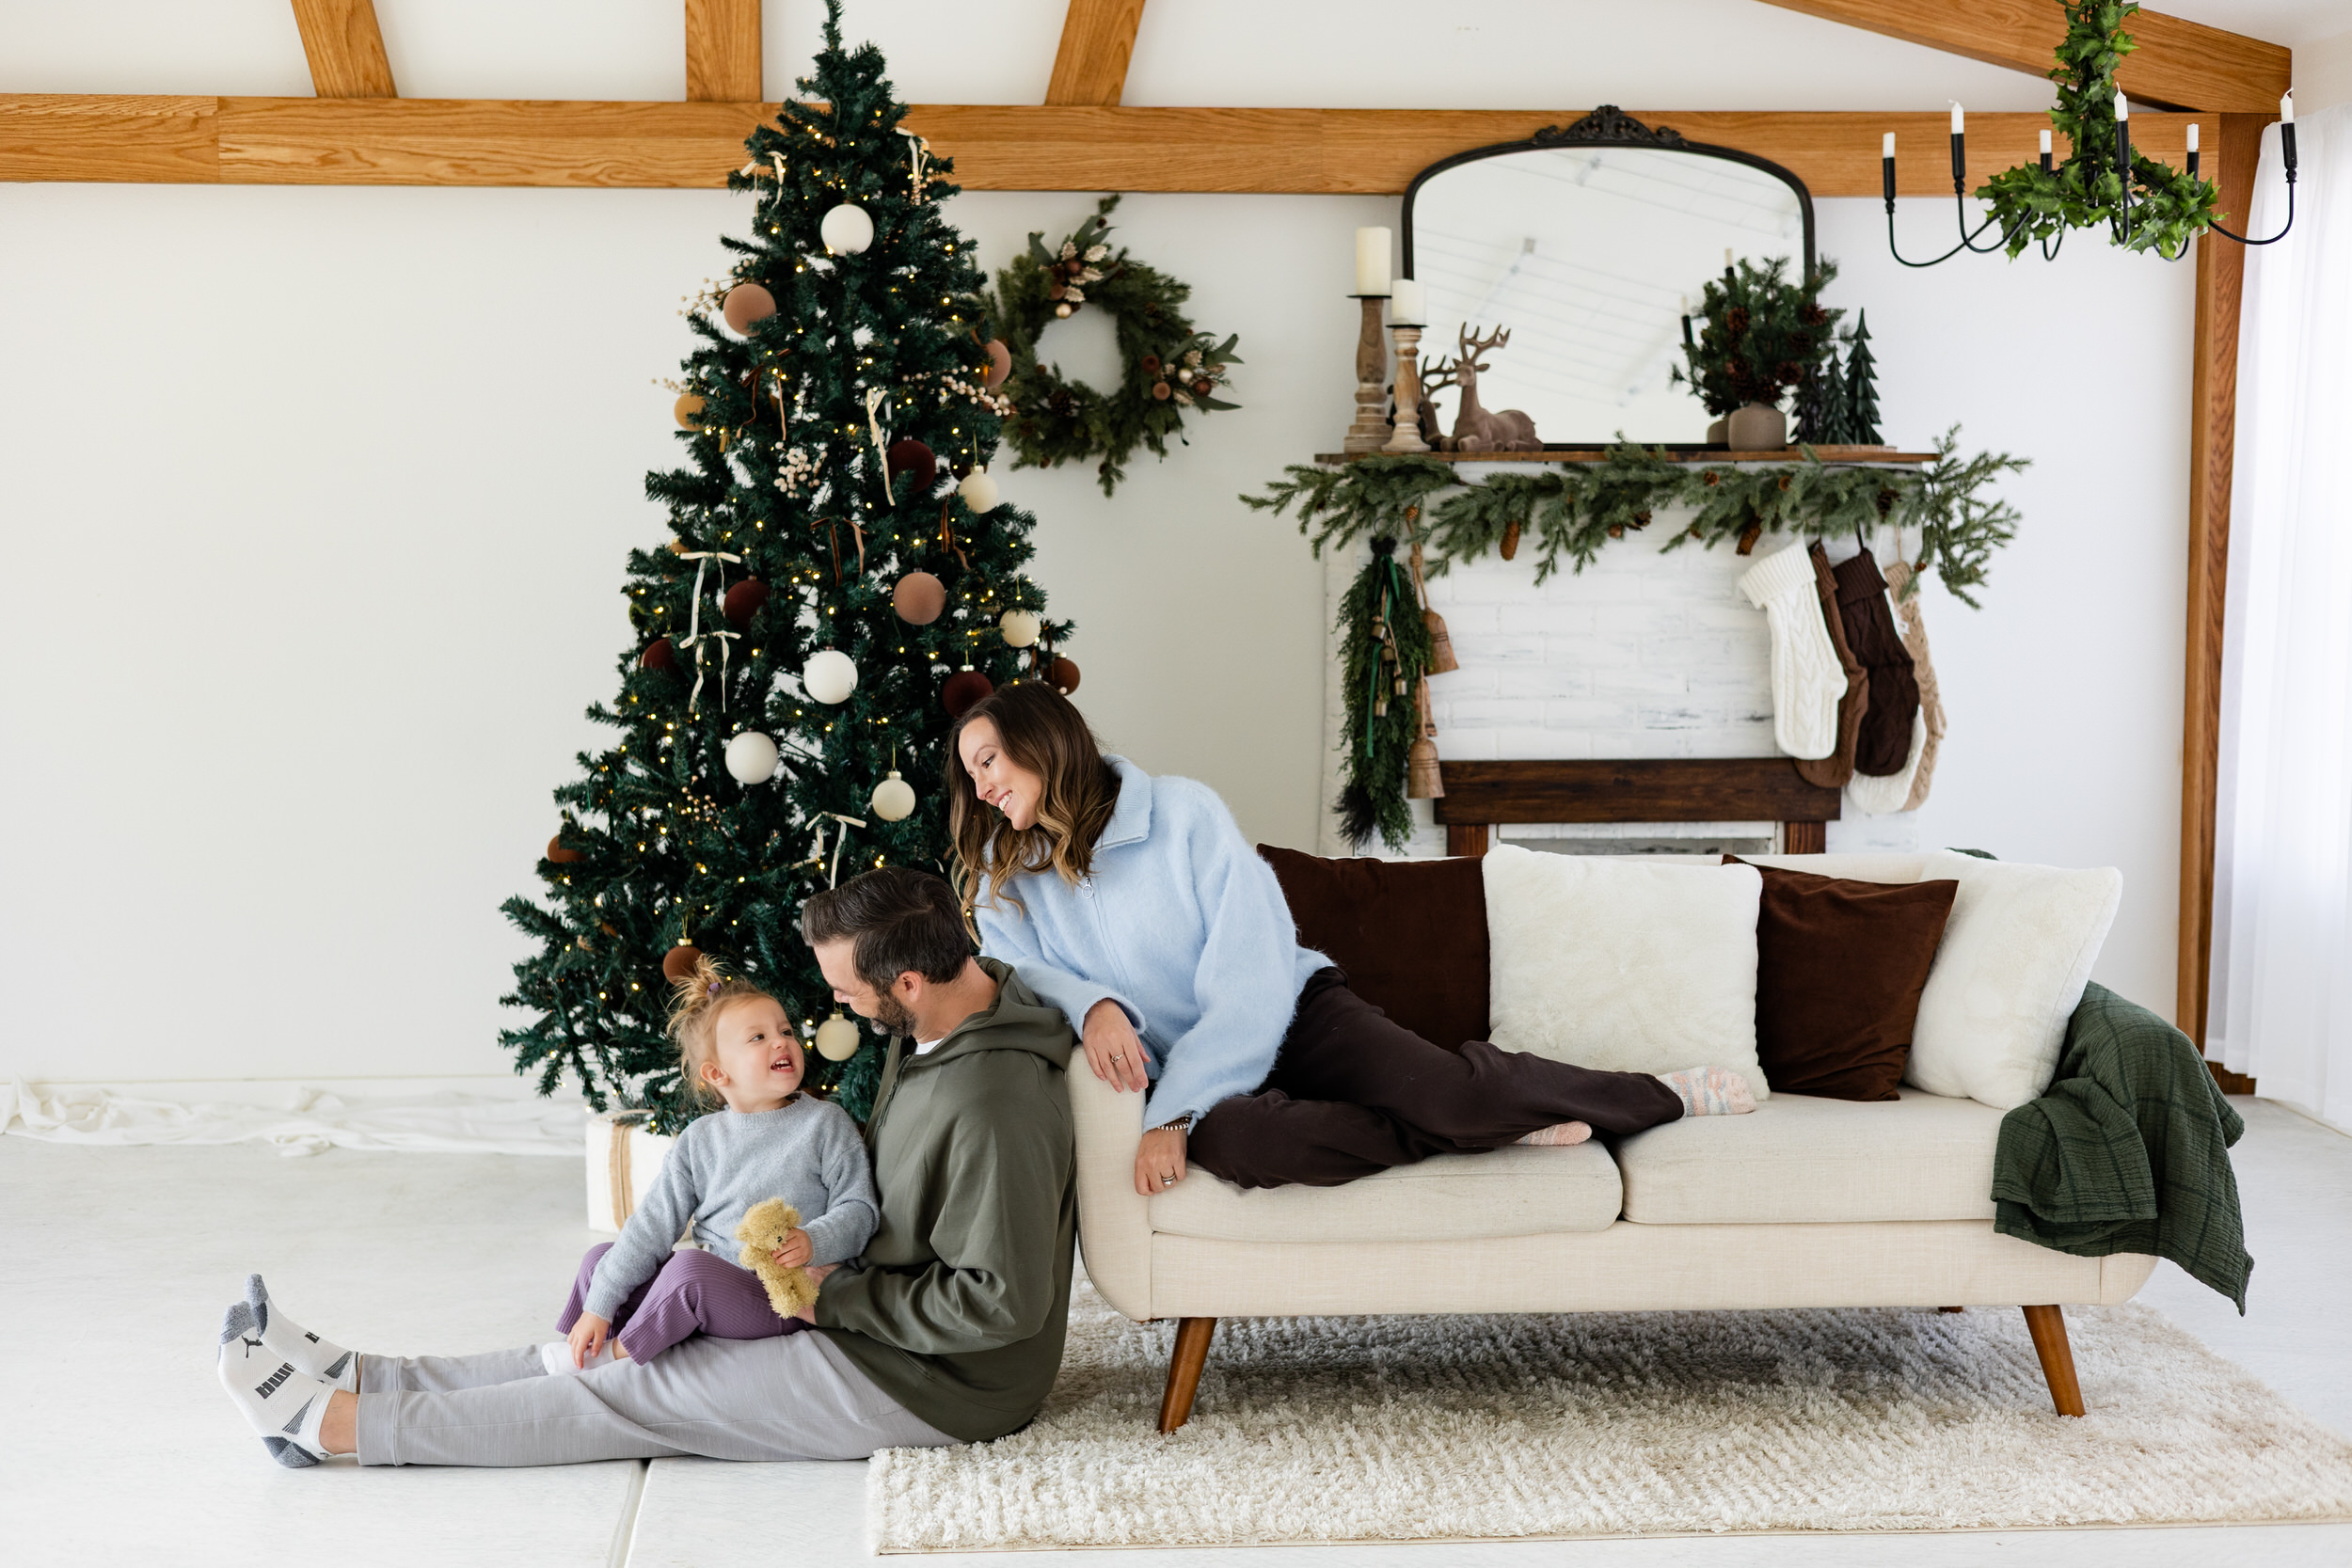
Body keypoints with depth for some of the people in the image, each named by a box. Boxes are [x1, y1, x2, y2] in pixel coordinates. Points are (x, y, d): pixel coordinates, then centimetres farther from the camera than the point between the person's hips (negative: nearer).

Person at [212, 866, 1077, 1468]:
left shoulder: (990, 1104, -31)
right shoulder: (930, 1024, 1)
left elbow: (1002, 1302, -30)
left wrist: (835, 1297, -20)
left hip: (925, 1383, -9)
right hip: (875, 1321, 9)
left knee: (636, 1394, -5)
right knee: (607, 1348, 7)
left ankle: (338, 1422, 2)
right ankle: (352, 1378, 11)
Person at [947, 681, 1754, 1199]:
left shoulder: (1181, 812, -9)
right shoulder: (999, 886, 6)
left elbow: (1252, 982, -15)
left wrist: (1171, 1117, -26)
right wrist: (1090, 1003, -25)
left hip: (1290, 1016, -2)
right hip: (1188, 1080, 2)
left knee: (1442, 1092, -30)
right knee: (1231, 1142, -37)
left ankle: (1657, 1095, -2)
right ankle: (1488, 1128, -20)